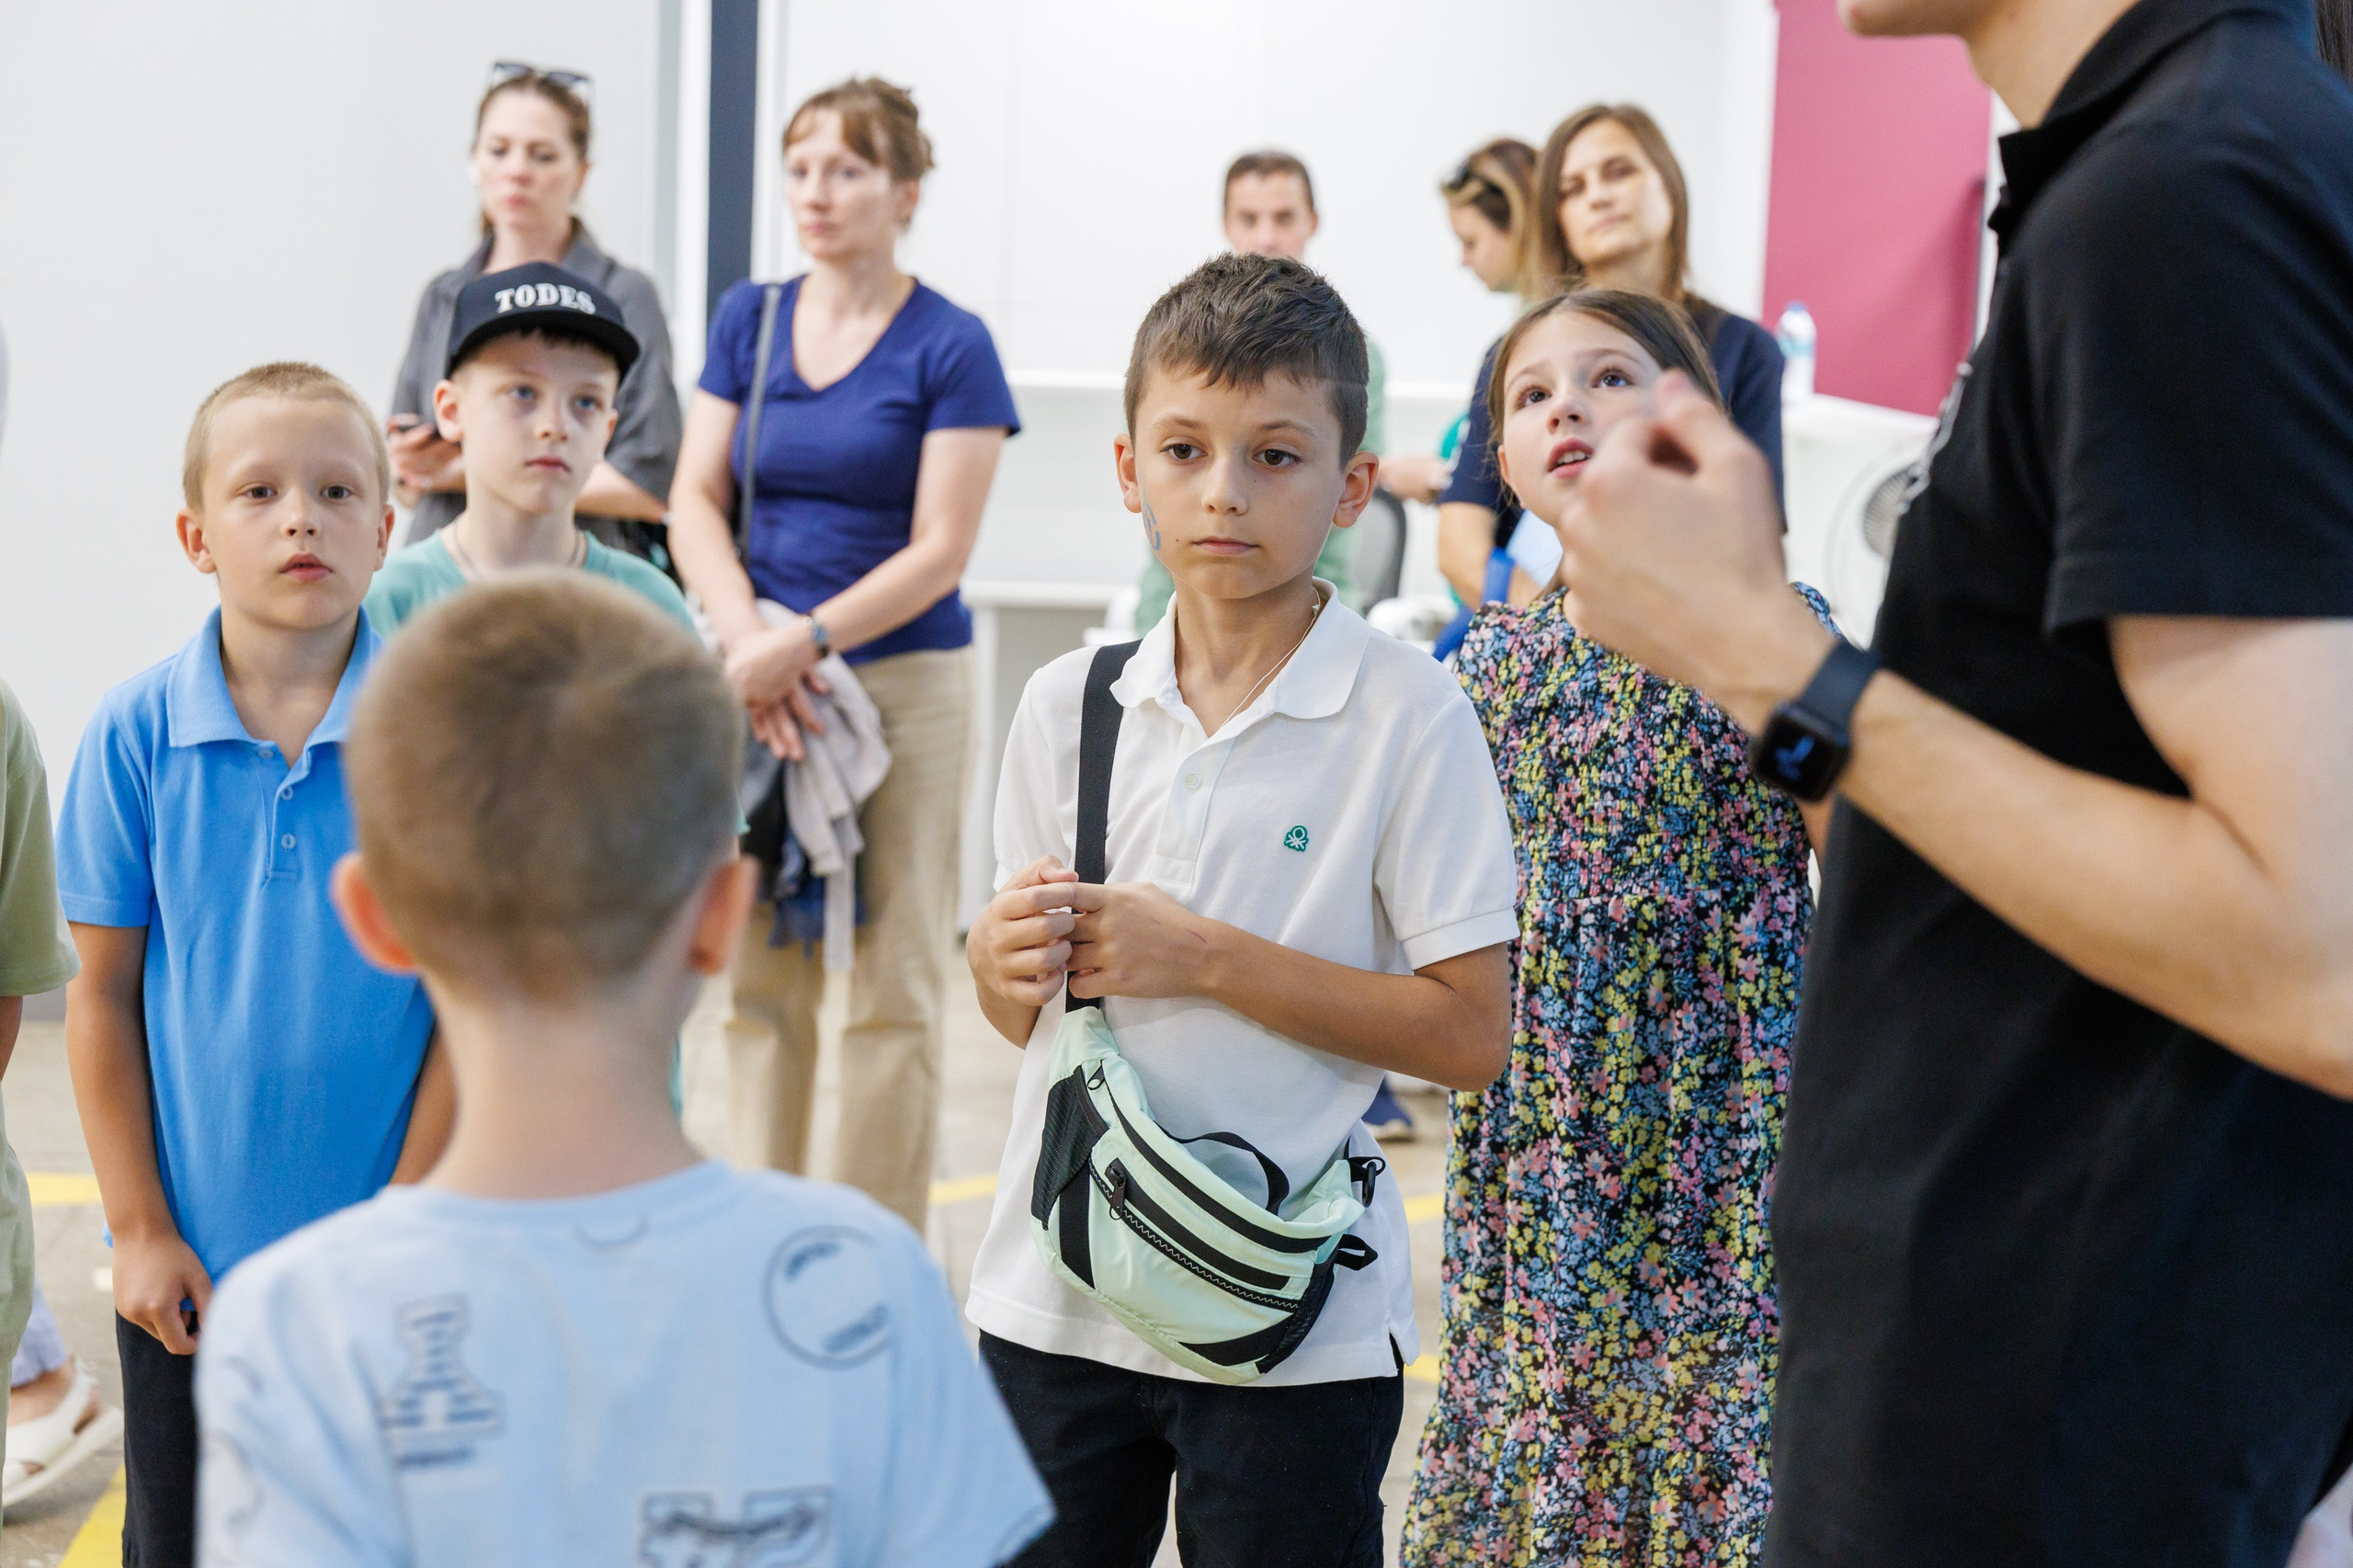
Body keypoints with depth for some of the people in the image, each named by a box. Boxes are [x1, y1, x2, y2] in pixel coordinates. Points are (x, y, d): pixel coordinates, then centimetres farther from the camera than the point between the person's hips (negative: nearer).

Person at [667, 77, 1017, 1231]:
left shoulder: (950, 346, -4)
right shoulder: (748, 320, 9)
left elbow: (938, 551, -9)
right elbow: (695, 499, 6)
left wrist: (805, 641, -19)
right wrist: (745, 635, -11)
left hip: (903, 682, -4)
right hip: (766, 676, 4)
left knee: (894, 983, 0)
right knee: (761, 971, 7)